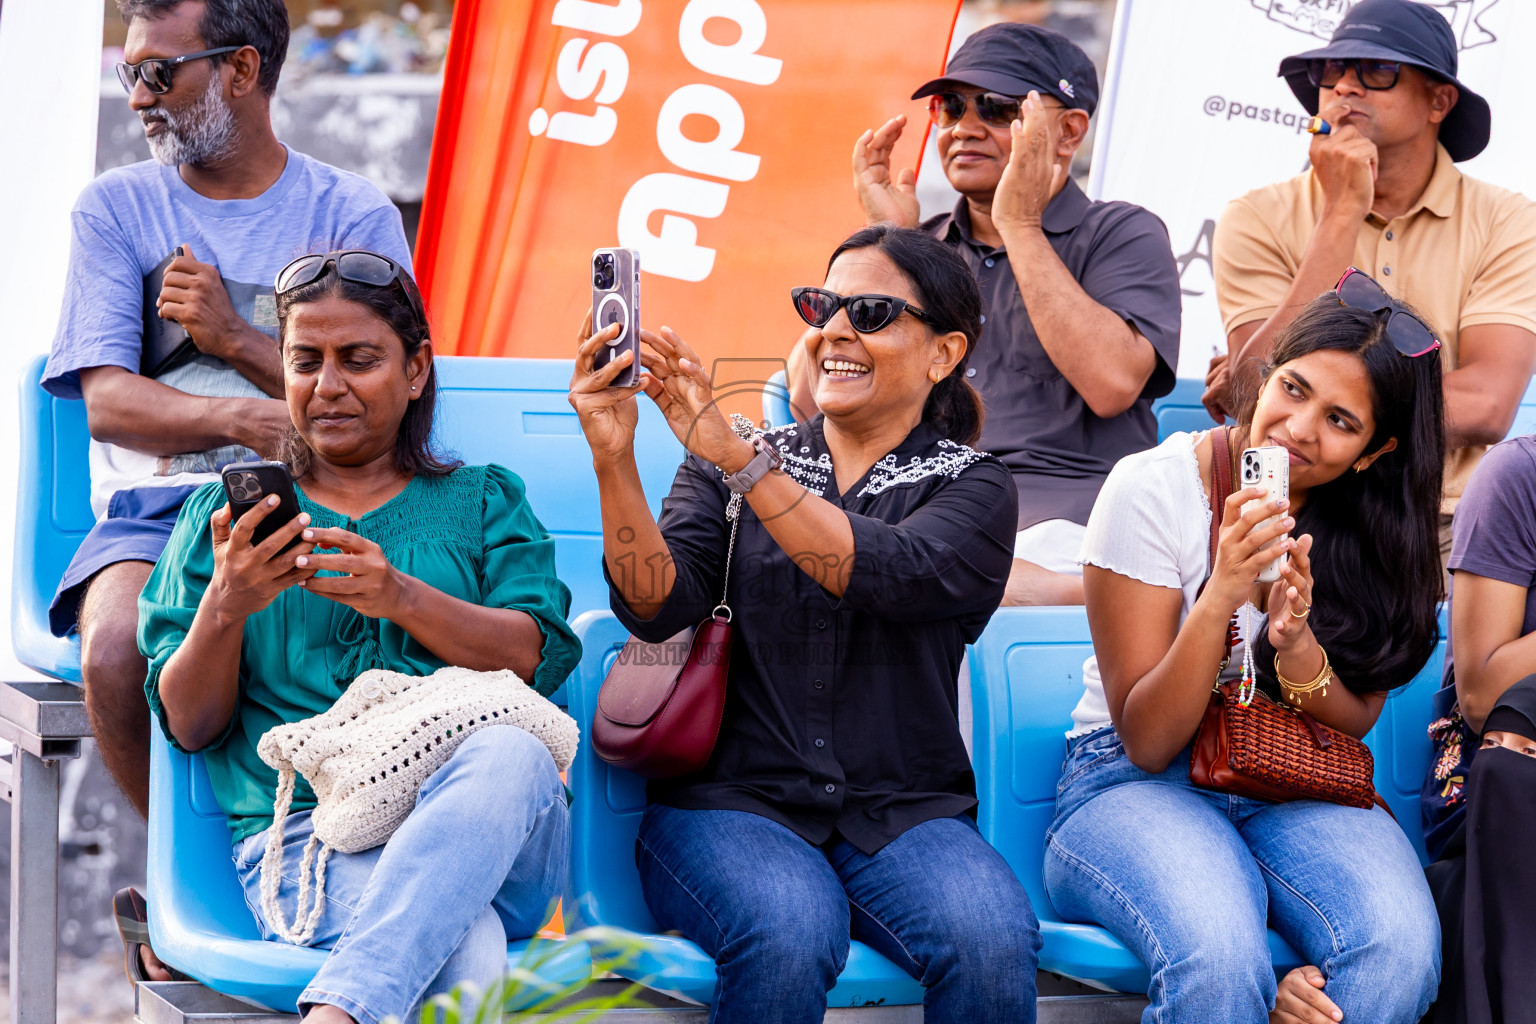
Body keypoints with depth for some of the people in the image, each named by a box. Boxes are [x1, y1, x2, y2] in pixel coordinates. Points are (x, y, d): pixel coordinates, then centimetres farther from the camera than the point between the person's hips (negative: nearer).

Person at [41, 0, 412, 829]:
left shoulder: (355, 215, 11)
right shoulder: (114, 208, 12)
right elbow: (107, 402, -1)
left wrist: (237, 340, -8)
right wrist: (246, 420, -21)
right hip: (156, 507, 1)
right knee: (117, 652, -32)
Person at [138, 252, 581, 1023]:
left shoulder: (484, 499, 22)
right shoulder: (224, 515, 21)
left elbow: (535, 660, 3)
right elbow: (189, 726, 11)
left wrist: (399, 597, -13)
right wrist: (225, 609, -9)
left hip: (485, 817, 3)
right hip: (307, 832, -3)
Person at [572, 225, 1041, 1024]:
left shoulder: (971, 488, 8)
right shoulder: (725, 467, 13)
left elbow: (888, 574, -15)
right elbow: (655, 606, -4)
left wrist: (736, 456, -24)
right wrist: (614, 461, -21)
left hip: (902, 816, 0)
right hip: (732, 802, 0)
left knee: (993, 938, -31)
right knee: (791, 934, -33)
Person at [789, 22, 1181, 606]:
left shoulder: (1122, 235, 12)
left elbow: (1112, 384, -9)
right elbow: (811, 399, 13)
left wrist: (1019, 224, -3)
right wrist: (884, 236, 11)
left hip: (1061, 510, -3)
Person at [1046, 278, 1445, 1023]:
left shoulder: (1374, 527, 1)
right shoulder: (1153, 489, -10)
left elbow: (1353, 724, 1)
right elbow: (1147, 742, -10)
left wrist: (1296, 644, -20)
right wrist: (1220, 598, -26)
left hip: (1296, 785, 3)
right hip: (1133, 783, -3)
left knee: (1399, 949, -29)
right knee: (1218, 959, -36)